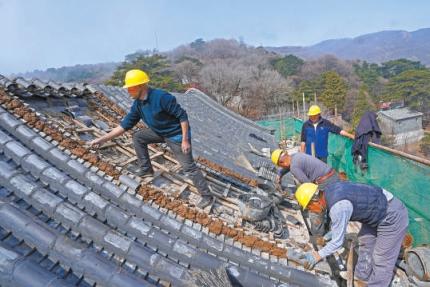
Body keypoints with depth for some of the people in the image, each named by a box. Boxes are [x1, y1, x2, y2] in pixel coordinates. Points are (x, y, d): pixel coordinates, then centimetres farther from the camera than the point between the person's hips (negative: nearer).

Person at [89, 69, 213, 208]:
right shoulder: (138, 104, -4)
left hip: (176, 135, -8)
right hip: (160, 132, 8)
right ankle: (146, 169, 18)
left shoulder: (161, 97, -29)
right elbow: (125, 125, 1)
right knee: (138, 136, 6)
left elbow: (182, 115, -25)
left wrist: (185, 140, -25)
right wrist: (102, 139, -2)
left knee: (189, 167, -3)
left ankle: (207, 196, 9)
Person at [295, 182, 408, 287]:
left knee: (382, 260, 4)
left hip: (392, 216, -9)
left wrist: (318, 255, -8)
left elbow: (337, 242, -21)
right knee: (365, 243, 21)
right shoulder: (330, 190, -6)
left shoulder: (337, 207, -32)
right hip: (378, 210, 10)